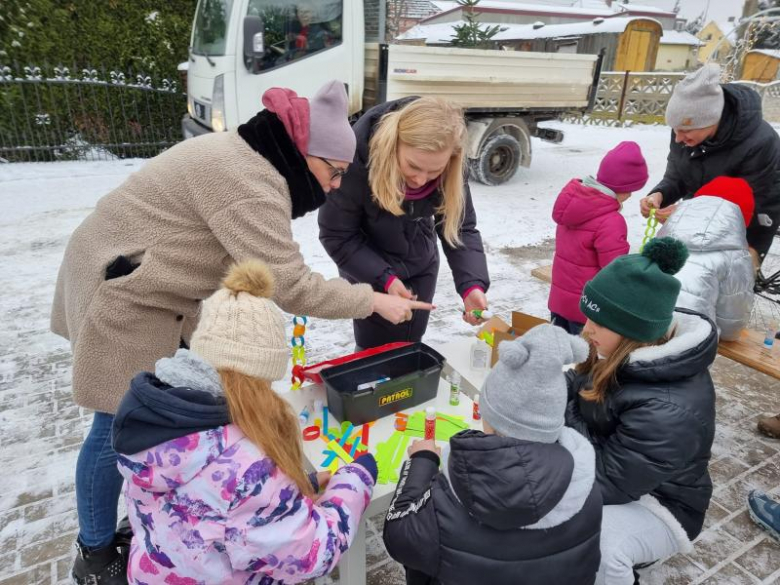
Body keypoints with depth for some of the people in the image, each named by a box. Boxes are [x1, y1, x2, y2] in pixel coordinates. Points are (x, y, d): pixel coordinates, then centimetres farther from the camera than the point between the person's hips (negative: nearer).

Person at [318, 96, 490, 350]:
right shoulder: (356, 158, -32)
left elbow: (460, 228, -15)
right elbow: (336, 235, -21)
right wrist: (385, 279, -28)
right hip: (369, 269, -3)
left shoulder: (451, 171, -23)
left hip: (420, 266, 3)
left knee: (409, 347, 14)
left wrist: (472, 284, -31)